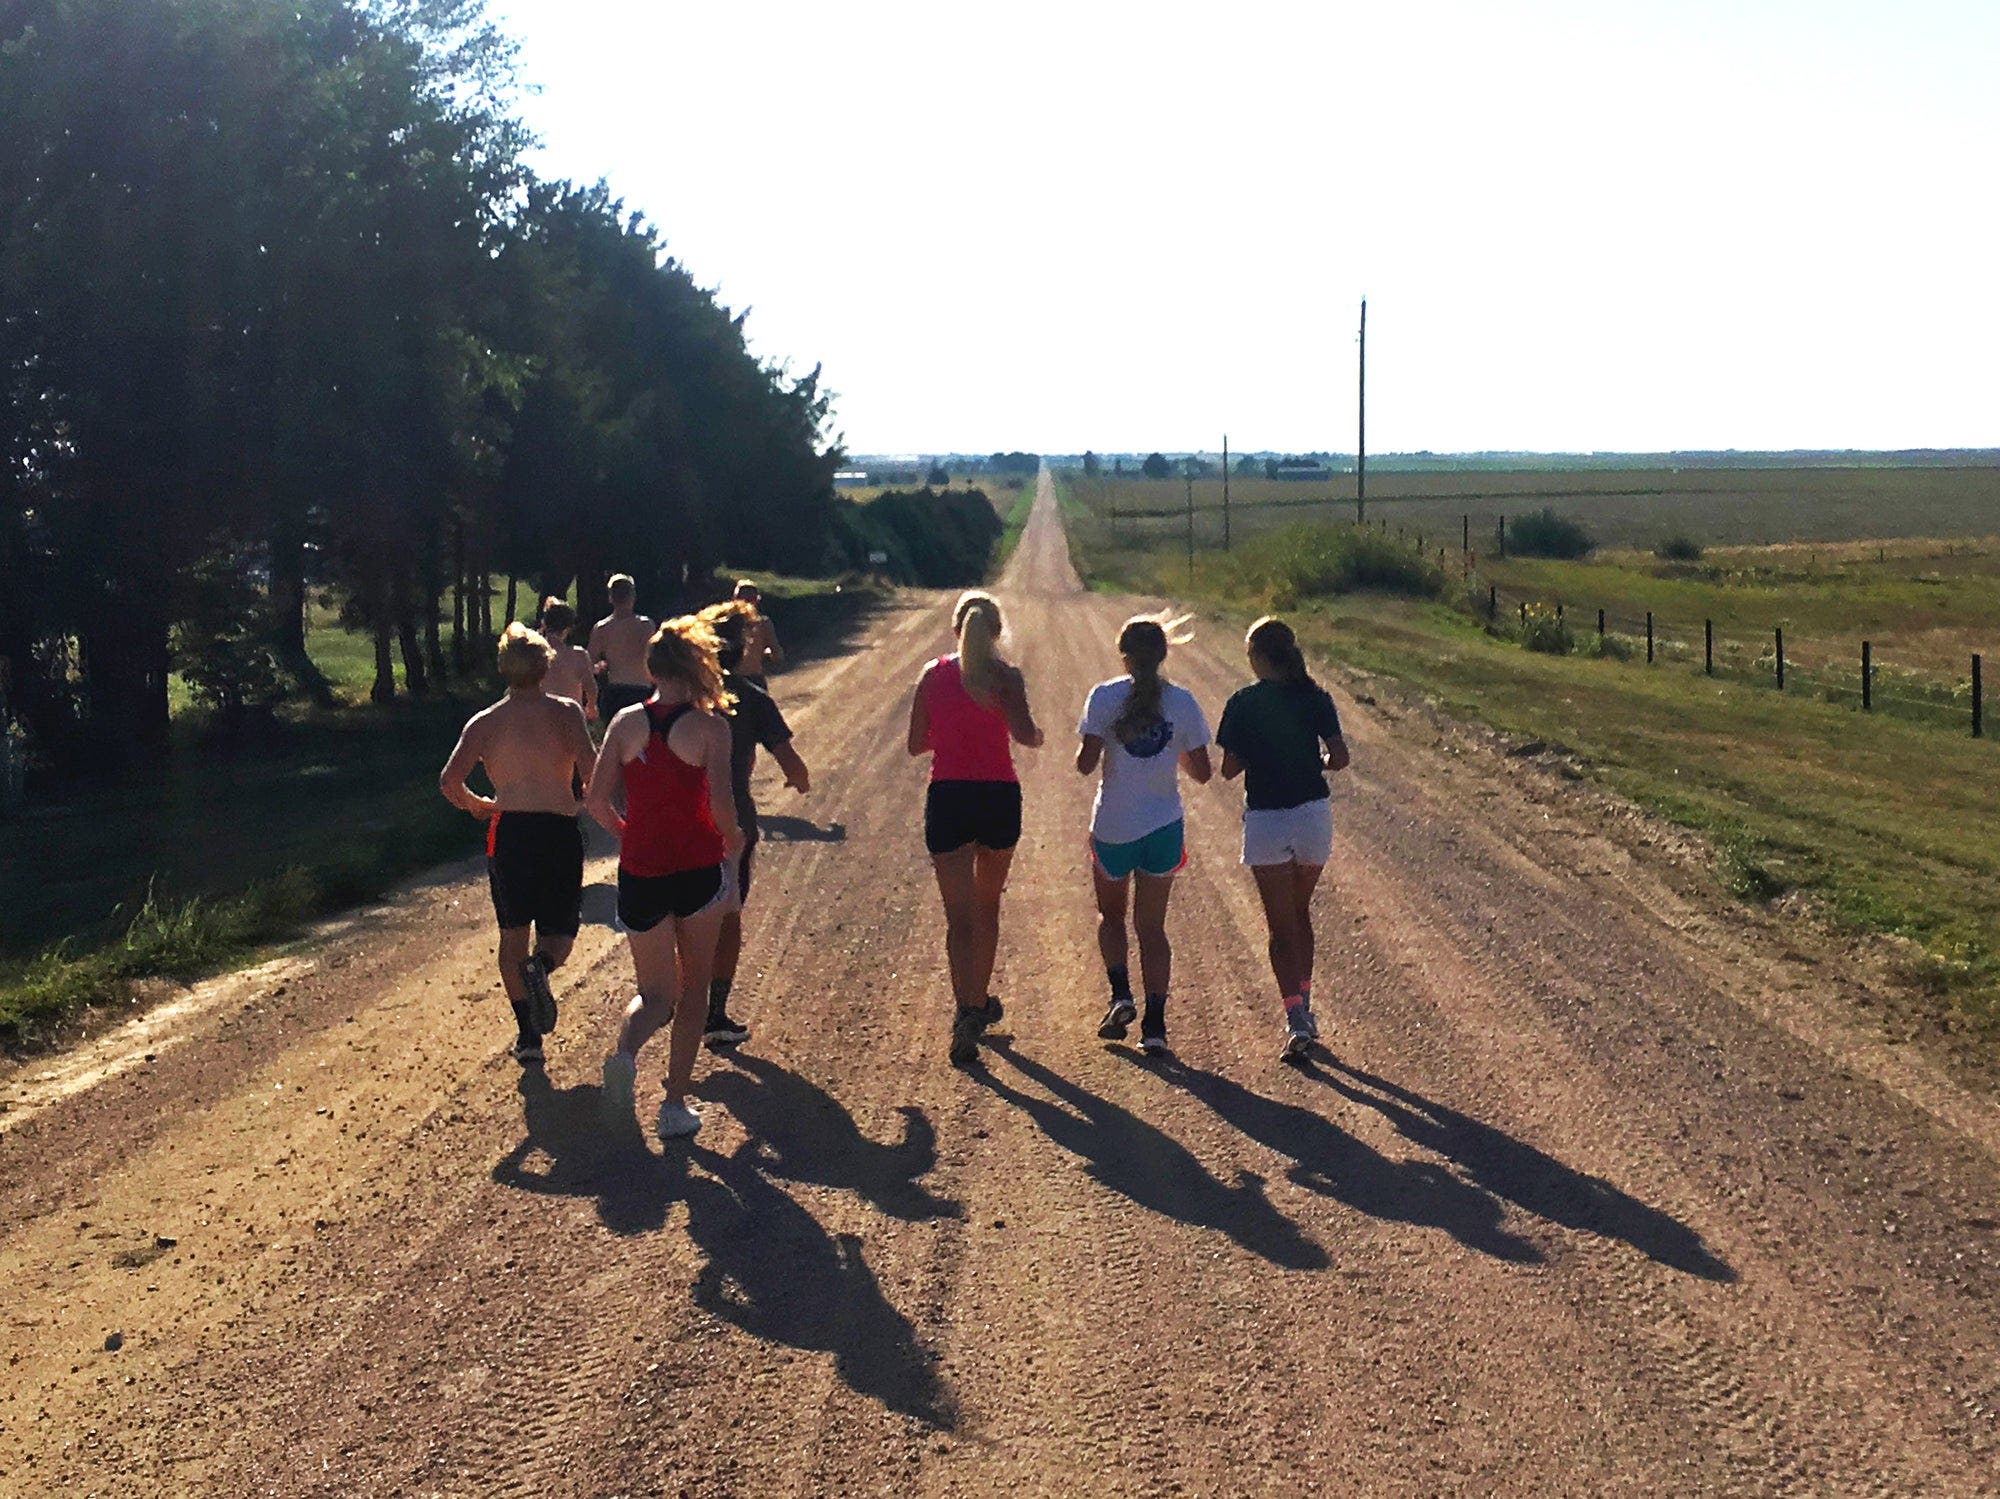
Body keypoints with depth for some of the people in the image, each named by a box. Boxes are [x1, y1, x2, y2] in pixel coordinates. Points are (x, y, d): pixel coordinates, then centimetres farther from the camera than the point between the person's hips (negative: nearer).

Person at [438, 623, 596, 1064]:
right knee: (560, 931, 13)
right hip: (561, 830, -1)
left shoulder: (484, 722, 7)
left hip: (509, 830, 1)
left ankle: (528, 1034, 10)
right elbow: (590, 771, -11)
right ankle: (542, 964, -23)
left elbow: (450, 782, -3)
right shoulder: (565, 712, 2)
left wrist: (478, 806, 17)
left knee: (513, 935, 15)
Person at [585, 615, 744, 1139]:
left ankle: (625, 1053, -18)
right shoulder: (709, 726, -8)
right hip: (698, 870, -2)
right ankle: (676, 1105, 14)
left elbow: (597, 800, -1)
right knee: (692, 990, 15)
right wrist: (733, 843, 5)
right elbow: (721, 805, -15)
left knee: (655, 993, 14)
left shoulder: (626, 722, 1)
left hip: (640, 873, 2)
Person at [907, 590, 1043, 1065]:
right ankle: (980, 1002, 32)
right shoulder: (1006, 677, -4)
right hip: (999, 795, 0)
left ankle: (966, 1011, -20)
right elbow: (1024, 734, -19)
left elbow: (916, 744, 7)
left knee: (959, 916, -2)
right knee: (987, 906, 20)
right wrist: (1037, 736, 3)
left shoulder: (933, 675, 3)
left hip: (946, 796, 0)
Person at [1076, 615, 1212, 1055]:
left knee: (1110, 915, 21)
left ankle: (1120, 994, 2)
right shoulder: (1183, 702, -1)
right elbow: (1201, 773, 1)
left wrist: (1084, 754, 7)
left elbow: (1086, 762, -15)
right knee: (1152, 927, 10)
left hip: (1113, 827, -2)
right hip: (1165, 827, 2)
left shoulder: (1105, 697, -8)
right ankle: (1154, 1023, 3)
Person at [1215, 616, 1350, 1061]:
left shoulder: (1243, 704, -6)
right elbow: (1339, 756, -8)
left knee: (1281, 926, 2)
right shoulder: (1315, 698, -1)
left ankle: (1297, 1021, -10)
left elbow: (1229, 769, -5)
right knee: (1300, 914, 21)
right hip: (1313, 814, 3)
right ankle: (1304, 1009, 26)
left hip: (1266, 820, -3)